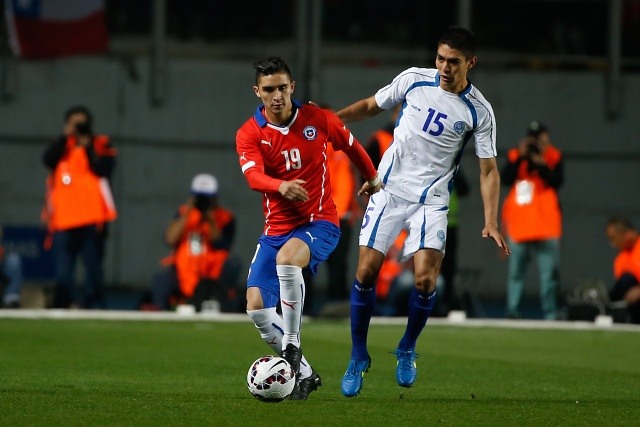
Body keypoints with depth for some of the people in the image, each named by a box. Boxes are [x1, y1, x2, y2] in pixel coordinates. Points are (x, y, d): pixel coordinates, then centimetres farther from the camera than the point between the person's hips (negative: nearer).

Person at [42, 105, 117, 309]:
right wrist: (66, 135, -5)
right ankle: (66, 306, -3)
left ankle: (94, 306, -4)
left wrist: (87, 146, -6)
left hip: (91, 218, -3)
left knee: (93, 267, -5)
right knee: (62, 272, -3)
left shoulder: (101, 145, 10)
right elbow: (48, 160, -3)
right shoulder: (62, 145, 18)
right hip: (63, 219, 3)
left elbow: (103, 170, -7)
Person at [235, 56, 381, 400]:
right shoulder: (249, 134, -4)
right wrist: (281, 186, -44)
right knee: (257, 307, -11)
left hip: (319, 223, -3)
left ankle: (292, 347, -23)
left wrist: (372, 178, 32)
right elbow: (253, 176, -23)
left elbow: (351, 146, 18)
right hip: (276, 229, 3)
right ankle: (303, 374, 8)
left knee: (286, 259, -36)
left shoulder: (318, 119, -2)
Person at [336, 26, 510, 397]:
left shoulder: (479, 111, -7)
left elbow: (489, 170, -3)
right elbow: (372, 106, 13)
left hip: (431, 200, -1)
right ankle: (359, 358, 12)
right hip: (389, 189, 1)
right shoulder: (414, 79, -3)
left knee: (425, 279, -16)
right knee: (366, 272, -6)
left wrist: (491, 221, -14)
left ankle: (407, 350, 12)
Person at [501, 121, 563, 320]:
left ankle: (550, 314, -9)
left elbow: (556, 181, -8)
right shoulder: (515, 156, 10)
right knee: (515, 272, 3)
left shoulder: (553, 158, 6)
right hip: (518, 225, 2)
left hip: (545, 227, -2)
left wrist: (540, 164, -19)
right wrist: (521, 157, -10)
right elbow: (506, 179, -5)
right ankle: (512, 311, 4)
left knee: (549, 272, -8)